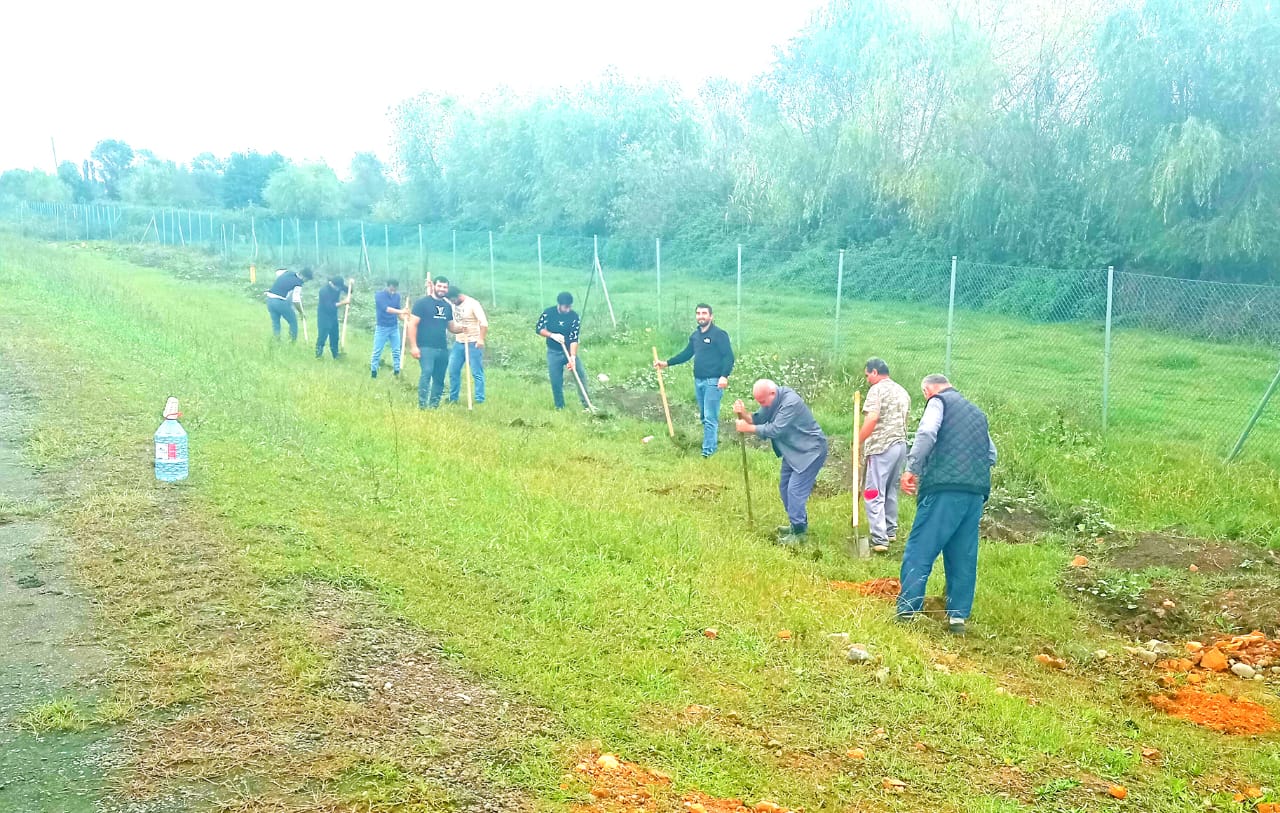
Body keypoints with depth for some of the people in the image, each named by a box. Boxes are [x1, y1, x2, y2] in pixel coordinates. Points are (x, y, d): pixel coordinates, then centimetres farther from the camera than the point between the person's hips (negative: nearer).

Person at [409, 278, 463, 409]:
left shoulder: (447, 306, 15)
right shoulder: (422, 303, -3)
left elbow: (451, 327, 23)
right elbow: (412, 324, -7)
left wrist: (462, 328, 0)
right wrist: (413, 346, -15)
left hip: (443, 349, 7)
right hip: (426, 347, -6)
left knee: (439, 379, 10)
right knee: (426, 373, -21)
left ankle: (434, 405, 21)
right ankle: (422, 405, -19)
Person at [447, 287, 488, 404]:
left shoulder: (473, 304, -11)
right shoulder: (453, 305, 9)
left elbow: (484, 323, -18)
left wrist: (481, 339, -28)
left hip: (473, 343, -7)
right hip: (458, 342, 7)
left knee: (477, 373, -3)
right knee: (453, 371, 10)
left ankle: (480, 400, 1)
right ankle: (453, 398, 22)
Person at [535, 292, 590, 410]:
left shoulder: (574, 316, -13)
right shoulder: (548, 313, -10)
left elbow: (574, 339, -16)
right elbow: (538, 329, -4)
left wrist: (573, 357, -26)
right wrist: (552, 335, -21)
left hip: (570, 351, 0)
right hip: (554, 353, 0)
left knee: (581, 374, -13)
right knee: (556, 381, 0)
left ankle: (586, 404, -6)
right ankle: (560, 407, 15)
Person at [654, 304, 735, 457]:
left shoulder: (719, 334, -10)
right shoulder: (695, 335, 12)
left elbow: (729, 357, -14)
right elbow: (686, 354, 23)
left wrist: (724, 376, -27)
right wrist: (667, 363, 17)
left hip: (713, 382, -8)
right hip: (698, 381, 8)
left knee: (710, 418, -6)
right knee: (703, 416, 16)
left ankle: (708, 451, -1)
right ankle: (713, 439, 32)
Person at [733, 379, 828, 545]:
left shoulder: (791, 402, -29)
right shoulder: (771, 401, 0)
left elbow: (775, 429, -31)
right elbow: (758, 420, -3)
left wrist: (748, 428, -27)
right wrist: (743, 414, -23)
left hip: (810, 451, -10)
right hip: (793, 451, 10)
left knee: (795, 490, -13)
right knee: (785, 487, 14)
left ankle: (799, 532, -4)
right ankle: (797, 524, 28)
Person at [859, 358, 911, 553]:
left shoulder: (877, 389, -8)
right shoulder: (902, 392, 18)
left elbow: (872, 419, -20)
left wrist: (858, 442, -15)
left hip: (881, 447, -8)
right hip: (901, 444, 8)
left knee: (874, 494, -6)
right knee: (891, 490, 20)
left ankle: (880, 540, -11)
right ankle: (891, 531, 28)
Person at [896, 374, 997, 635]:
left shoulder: (938, 401, 6)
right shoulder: (977, 412, 27)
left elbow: (927, 434, -13)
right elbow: (991, 455, 22)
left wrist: (912, 469, -12)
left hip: (945, 488, -7)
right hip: (977, 491, 7)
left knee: (919, 550, -5)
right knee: (963, 556, 10)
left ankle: (907, 611, -9)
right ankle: (958, 616, 10)